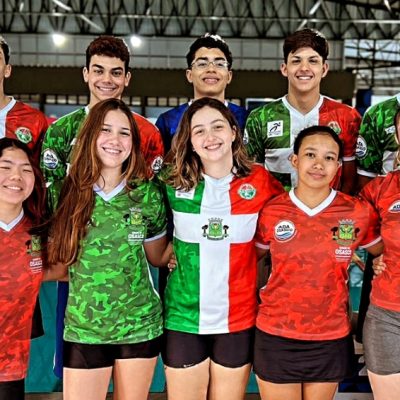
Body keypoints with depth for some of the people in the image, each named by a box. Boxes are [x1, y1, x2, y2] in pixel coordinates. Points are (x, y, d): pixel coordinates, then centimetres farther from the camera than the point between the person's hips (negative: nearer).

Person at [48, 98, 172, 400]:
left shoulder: (148, 194, -3)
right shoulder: (69, 192, -5)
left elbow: (157, 258, 7)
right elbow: (57, 261, 4)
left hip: (141, 326, 1)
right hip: (83, 329, 0)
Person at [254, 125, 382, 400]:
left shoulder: (359, 213, -6)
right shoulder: (270, 212, -6)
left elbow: (384, 254, 10)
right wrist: (260, 297, 1)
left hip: (331, 340, 1)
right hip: (276, 337, 0)